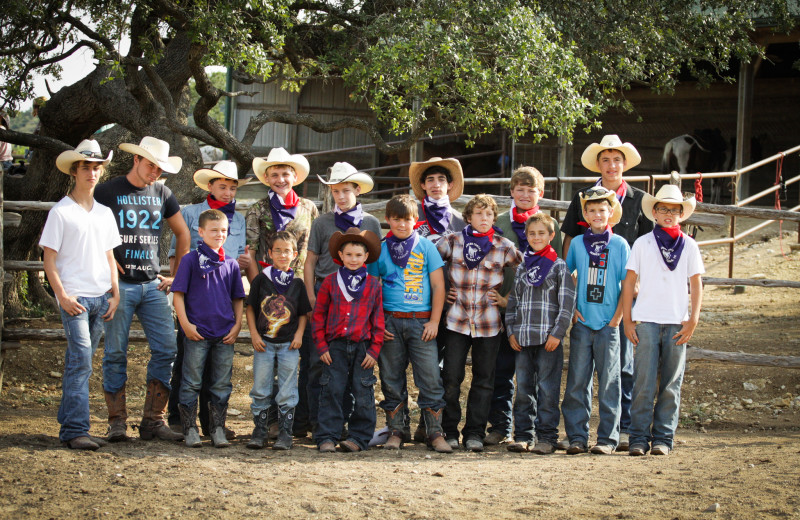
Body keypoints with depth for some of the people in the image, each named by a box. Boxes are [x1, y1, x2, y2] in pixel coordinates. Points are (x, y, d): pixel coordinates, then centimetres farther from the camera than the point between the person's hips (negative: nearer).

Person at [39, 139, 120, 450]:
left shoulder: (104, 212, 15)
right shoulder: (61, 212, -2)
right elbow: (49, 258, -4)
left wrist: (115, 293, 9)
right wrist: (62, 295, -12)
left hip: (101, 297, 6)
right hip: (74, 297, -6)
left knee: (80, 363, 10)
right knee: (80, 361, -13)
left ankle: (68, 424, 16)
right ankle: (75, 430, -13)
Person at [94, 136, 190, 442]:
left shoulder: (162, 194, 13)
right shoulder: (107, 192, 0)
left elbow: (182, 234, 22)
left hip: (153, 285, 4)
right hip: (119, 283, -4)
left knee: (166, 349, -4)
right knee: (116, 353, -2)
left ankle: (153, 420, 4)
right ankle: (117, 423, 4)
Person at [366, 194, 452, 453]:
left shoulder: (425, 246, 5)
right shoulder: (380, 249, 9)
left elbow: (438, 285, 4)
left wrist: (434, 321, -3)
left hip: (421, 322, -2)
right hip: (390, 322, 2)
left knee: (430, 378, -7)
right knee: (392, 378, 5)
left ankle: (435, 432, -1)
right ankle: (395, 431, 14)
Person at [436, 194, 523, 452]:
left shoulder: (504, 247, 2)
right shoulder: (453, 241, 2)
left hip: (489, 324, 1)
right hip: (456, 320, 0)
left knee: (483, 380, 6)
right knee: (451, 378, -1)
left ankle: (475, 433, 15)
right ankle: (449, 431, 11)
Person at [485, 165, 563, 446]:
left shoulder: (551, 225, 8)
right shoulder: (499, 223, 8)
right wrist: (499, 297, -6)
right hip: (505, 305, 0)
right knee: (502, 370, 3)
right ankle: (500, 426, 12)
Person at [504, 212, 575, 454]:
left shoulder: (559, 266, 2)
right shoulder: (521, 267, 15)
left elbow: (567, 303, -3)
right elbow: (512, 301, 18)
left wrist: (557, 333, -11)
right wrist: (511, 331, 7)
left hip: (549, 338, -4)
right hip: (522, 339, 4)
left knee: (547, 389, -2)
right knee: (523, 389, 6)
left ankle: (546, 436, 3)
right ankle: (523, 435, 12)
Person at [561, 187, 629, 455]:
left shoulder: (620, 245, 2)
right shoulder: (577, 243, 7)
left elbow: (627, 285, 1)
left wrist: (616, 319, -5)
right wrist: (570, 309, 3)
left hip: (608, 324, -2)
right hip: (582, 323, 2)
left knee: (608, 382, 2)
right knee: (577, 381, 2)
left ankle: (607, 438, 8)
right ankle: (577, 437, 9)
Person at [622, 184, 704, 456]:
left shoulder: (689, 245, 9)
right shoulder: (642, 243, 6)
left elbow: (696, 284, 8)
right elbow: (629, 282, 6)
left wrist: (693, 319, -2)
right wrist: (627, 321, 1)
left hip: (677, 323, 1)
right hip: (646, 321, -1)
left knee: (670, 384, 3)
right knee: (644, 382, -4)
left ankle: (663, 438, 8)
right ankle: (639, 437, 1)